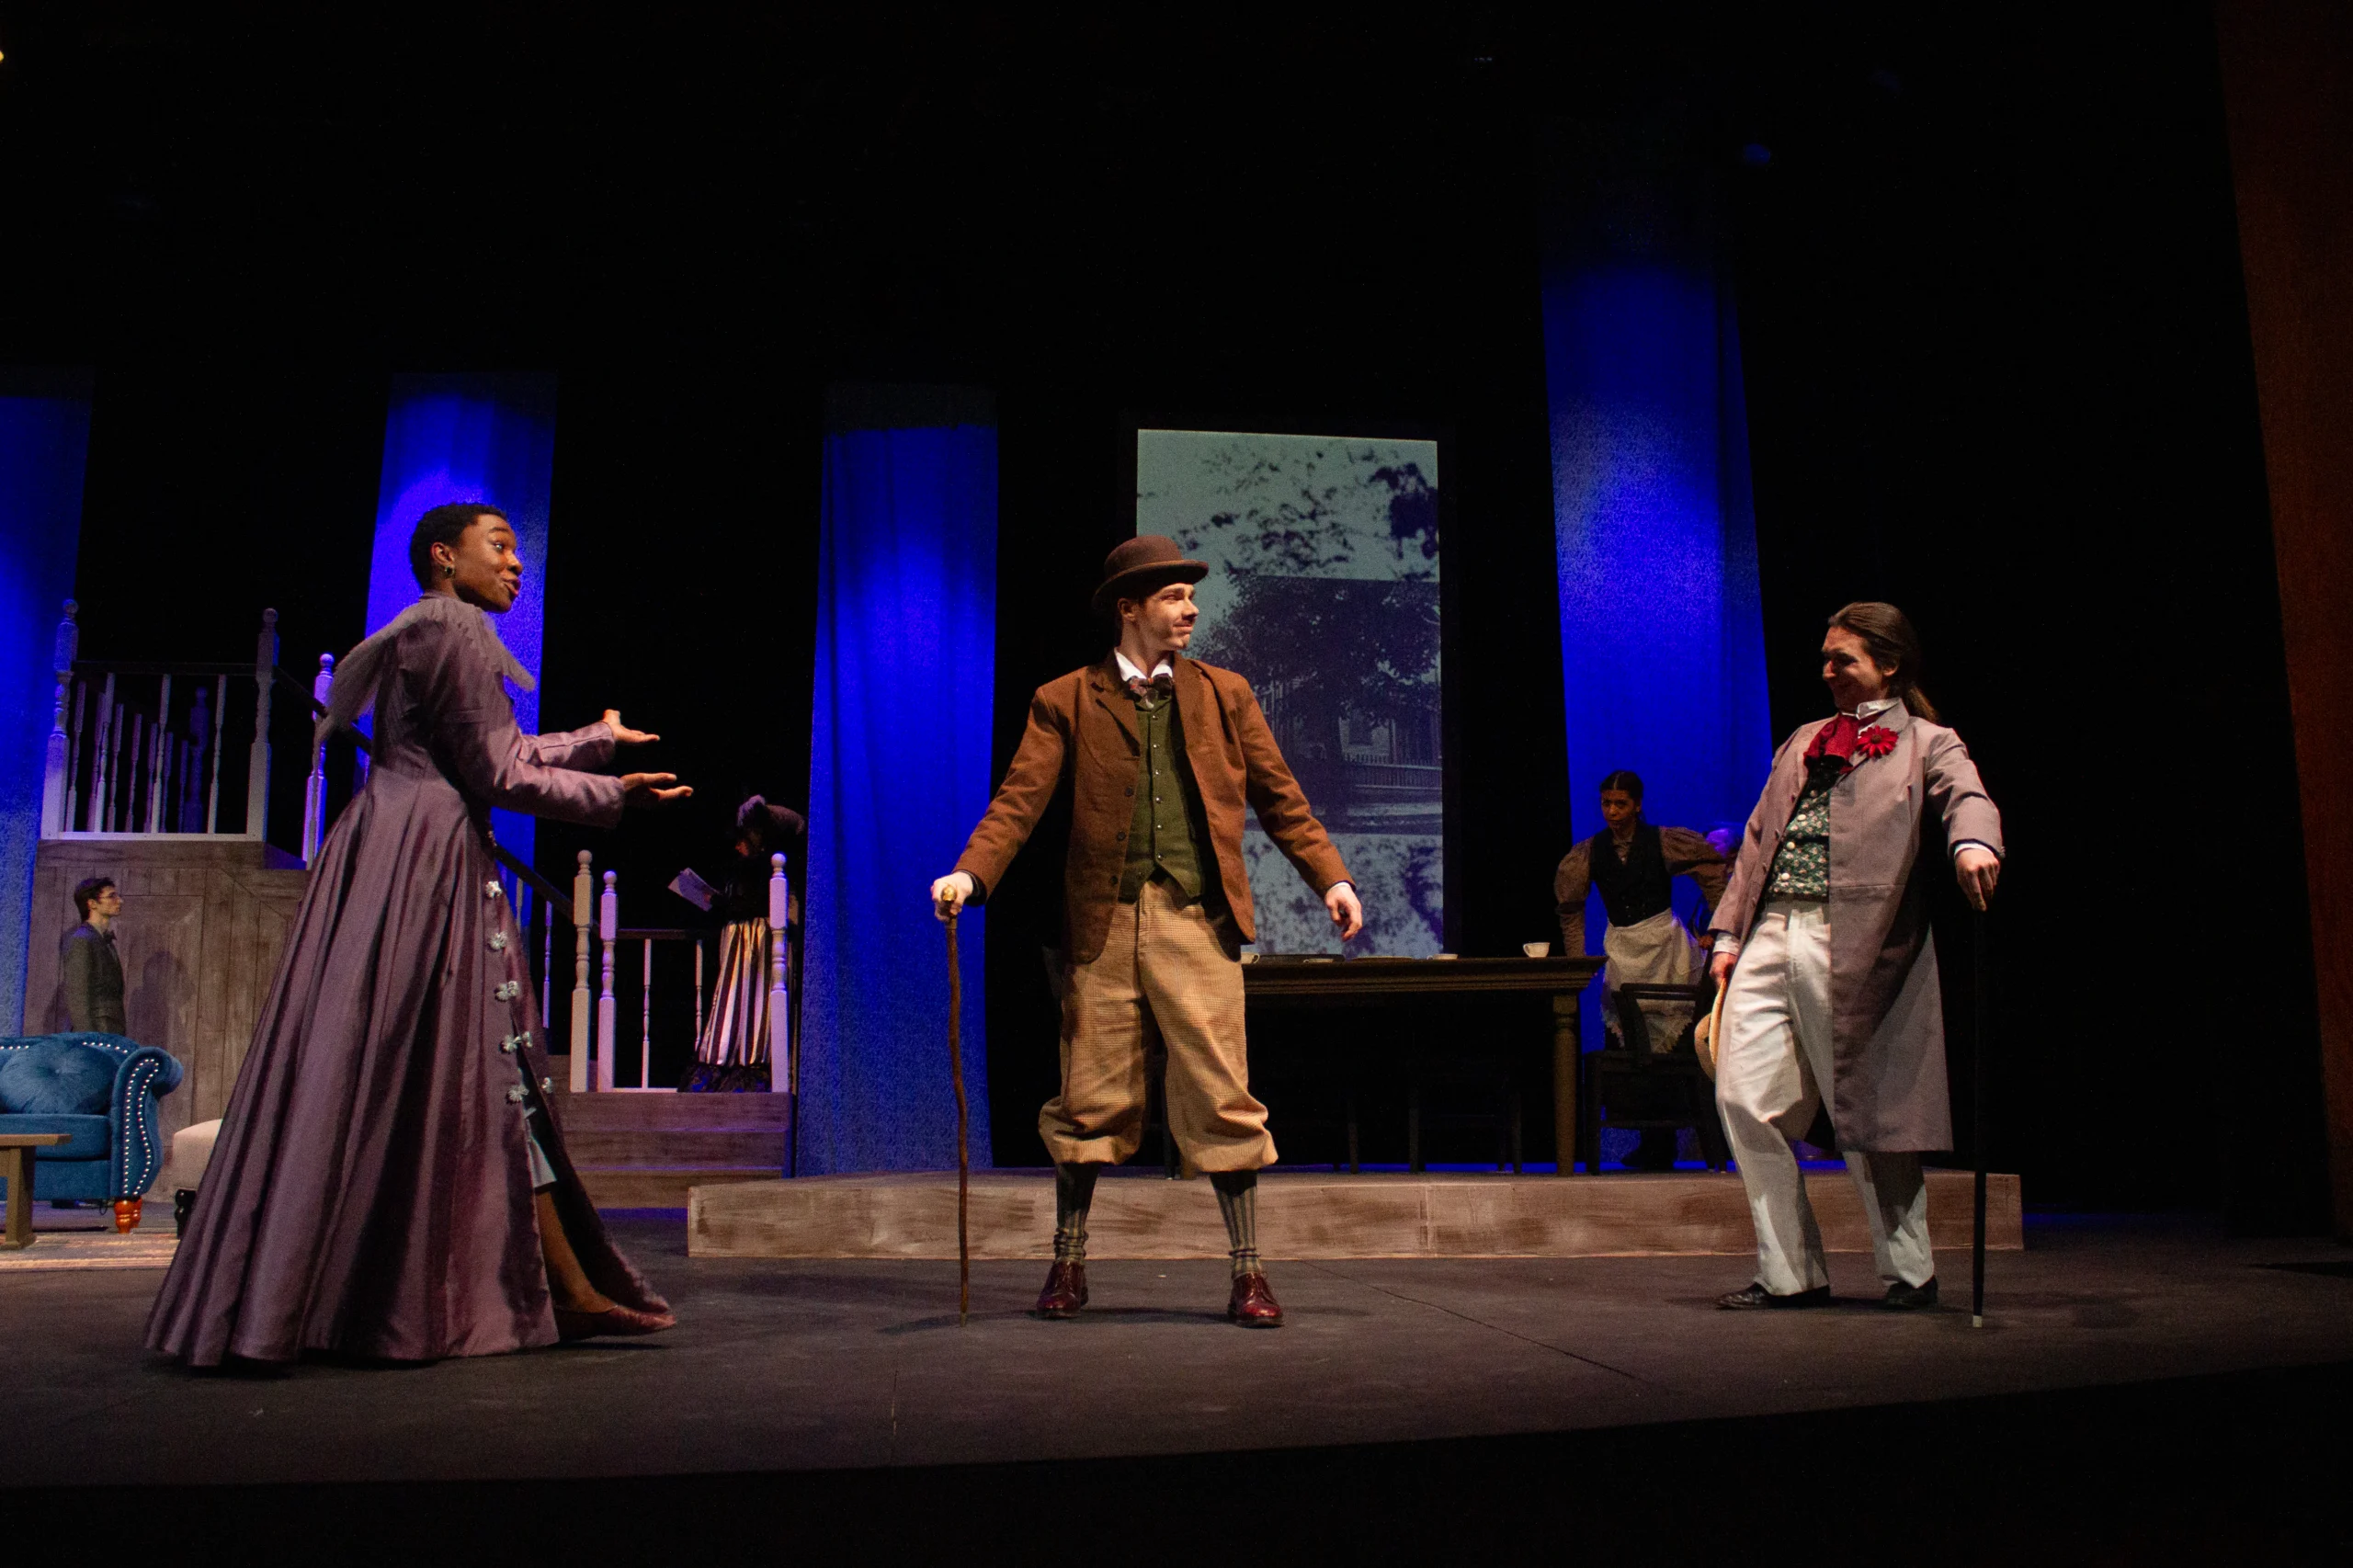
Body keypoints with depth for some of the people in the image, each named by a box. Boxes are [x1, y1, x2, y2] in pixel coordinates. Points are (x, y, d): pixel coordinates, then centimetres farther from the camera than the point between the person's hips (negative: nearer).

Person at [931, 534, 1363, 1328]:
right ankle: (1068, 1267, 20)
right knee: (1090, 1100, 4)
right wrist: (971, 873, -18)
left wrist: (1331, 877, 2)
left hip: (1198, 922, 1)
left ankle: (1248, 1276, 9)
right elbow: (1020, 798, -1)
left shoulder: (1224, 694, 15)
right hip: (1104, 926, -1)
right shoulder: (1065, 702, 8)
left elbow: (1278, 795, 13)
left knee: (1223, 1099, -2)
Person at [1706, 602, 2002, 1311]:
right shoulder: (1804, 740, 24)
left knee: (1864, 1108, -2)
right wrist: (1729, 931, 13)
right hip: (1770, 936, 6)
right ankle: (1790, 1272, 8)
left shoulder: (1927, 744, 7)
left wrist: (1973, 844, -38)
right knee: (1743, 1097, -2)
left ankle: (1910, 1270, 17)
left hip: (1848, 945, -5)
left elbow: (1968, 798, -14)